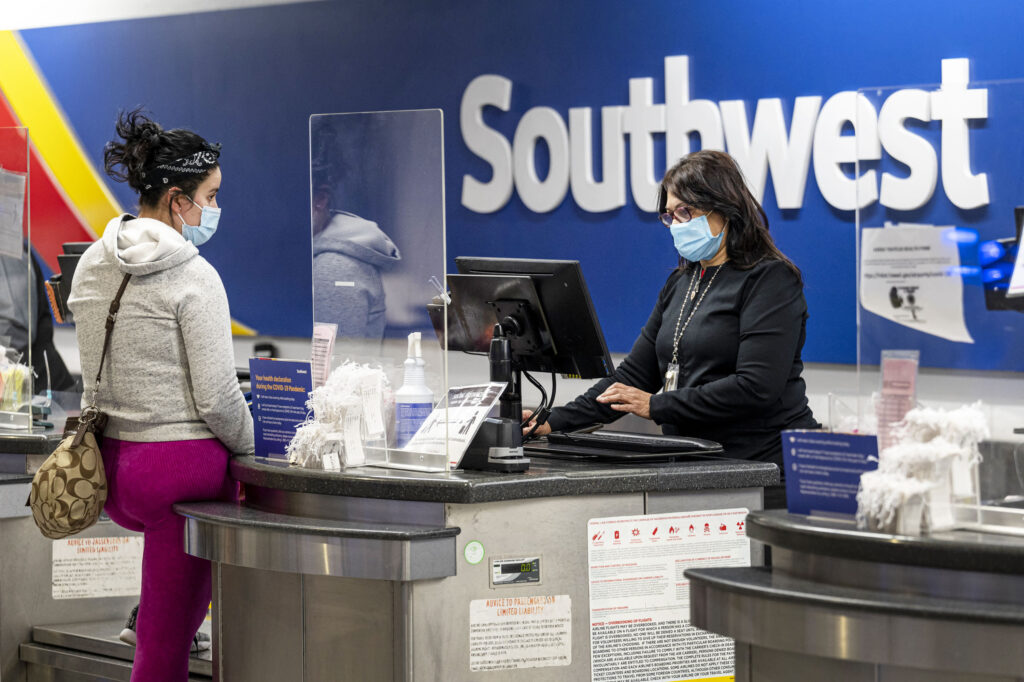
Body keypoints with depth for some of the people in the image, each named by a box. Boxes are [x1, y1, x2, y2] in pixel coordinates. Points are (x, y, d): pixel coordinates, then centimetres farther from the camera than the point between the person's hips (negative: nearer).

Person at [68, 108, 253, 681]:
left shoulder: (93, 266, 8)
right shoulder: (194, 277, -14)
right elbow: (217, 398, -15)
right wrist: (249, 451, 3)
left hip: (111, 461, 8)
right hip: (182, 465, -8)